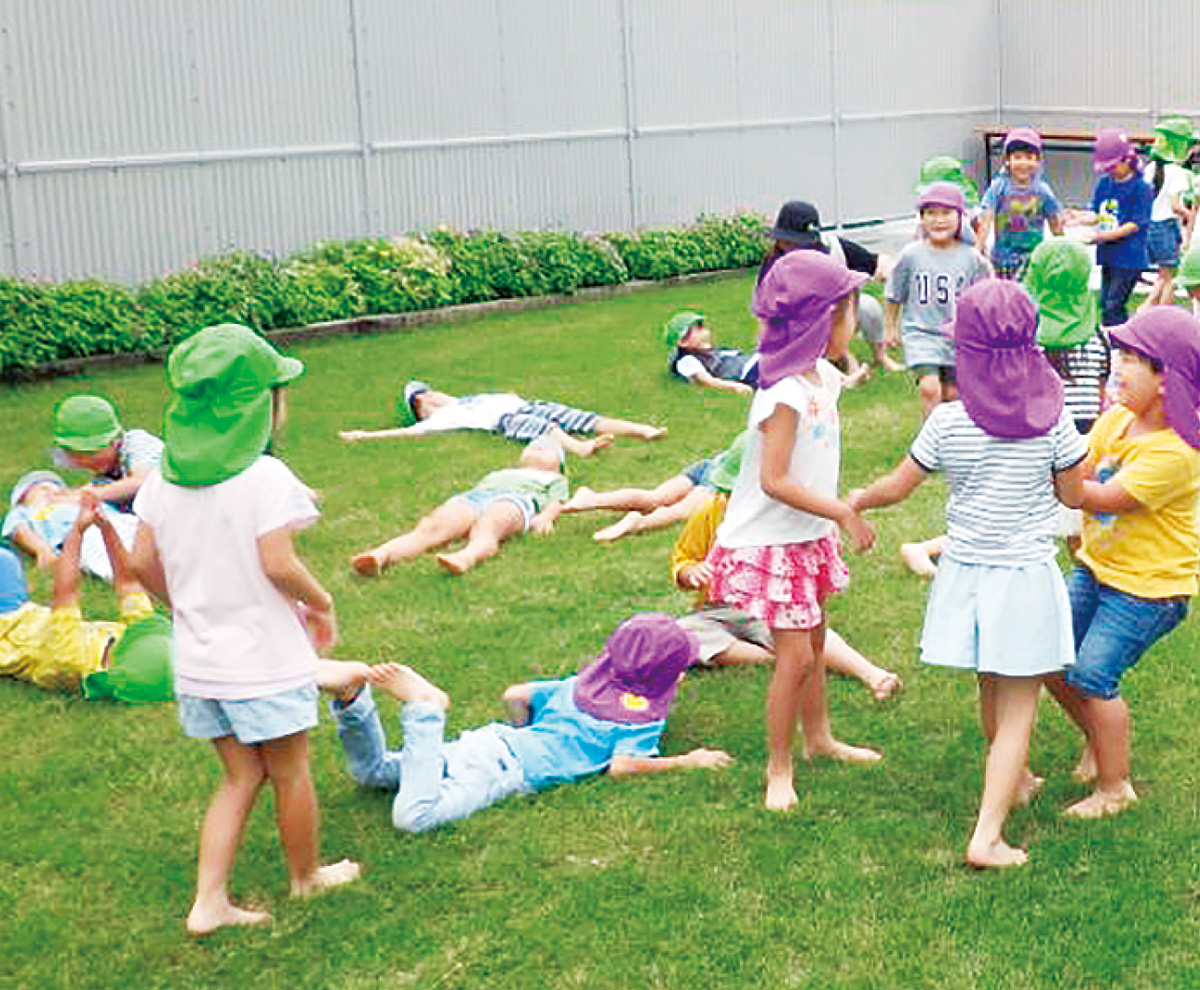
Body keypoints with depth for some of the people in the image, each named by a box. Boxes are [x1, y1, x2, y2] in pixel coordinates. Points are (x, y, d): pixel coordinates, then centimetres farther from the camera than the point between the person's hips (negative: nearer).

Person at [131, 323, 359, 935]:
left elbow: (143, 562, 4)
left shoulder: (165, 477, 0)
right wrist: (320, 603, -5)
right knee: (290, 773, 15)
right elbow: (278, 565, -23)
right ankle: (305, 877, 33)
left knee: (240, 775, 18)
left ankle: (208, 900, 13)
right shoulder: (264, 477, -19)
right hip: (265, 661, -6)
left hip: (198, 661, 6)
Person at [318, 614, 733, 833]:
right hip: (508, 768, -7)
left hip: (494, 738, 8)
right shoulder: (644, 715, 3)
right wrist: (688, 762, -4)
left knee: (372, 771, 14)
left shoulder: (582, 683, 24)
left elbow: (514, 695, 27)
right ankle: (424, 709, -30)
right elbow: (620, 766, -15)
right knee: (413, 816, -29)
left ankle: (353, 693, -11)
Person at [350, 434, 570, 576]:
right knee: (431, 527, -30)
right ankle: (381, 555, -56)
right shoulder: (498, 473, 48)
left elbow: (555, 502, 19)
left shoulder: (554, 479, 38)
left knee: (485, 529, -41)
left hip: (515, 500, -3)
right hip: (469, 499, 3)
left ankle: (466, 558, -74)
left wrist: (545, 517, -6)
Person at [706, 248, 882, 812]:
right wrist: (845, 513, -24)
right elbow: (775, 481, -28)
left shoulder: (824, 378, 3)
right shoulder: (785, 394, -25)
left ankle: (818, 738, 39)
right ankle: (778, 768, 9)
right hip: (770, 541, -9)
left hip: (809, 536, 9)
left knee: (813, 640, 21)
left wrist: (838, 515, 16)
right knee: (794, 655, -7)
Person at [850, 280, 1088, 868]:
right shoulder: (1052, 420, -13)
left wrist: (856, 501, 19)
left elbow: (896, 488, -1)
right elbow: (1074, 495, -2)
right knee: (1017, 708, 3)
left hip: (967, 571, 2)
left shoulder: (948, 423, -11)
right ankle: (987, 835, -5)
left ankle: (1015, 781, 48)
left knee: (992, 693, 23)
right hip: (1027, 575, -2)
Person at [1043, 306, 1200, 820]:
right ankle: (1098, 738, 31)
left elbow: (1104, 499, -27)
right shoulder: (1115, 419, 1)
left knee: (1092, 672, -13)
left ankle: (1114, 787, 5)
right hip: (1096, 567, 8)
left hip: (1149, 586, -8)